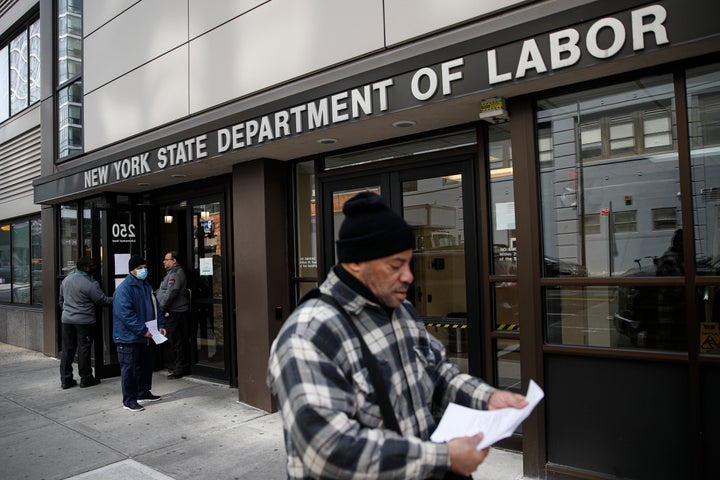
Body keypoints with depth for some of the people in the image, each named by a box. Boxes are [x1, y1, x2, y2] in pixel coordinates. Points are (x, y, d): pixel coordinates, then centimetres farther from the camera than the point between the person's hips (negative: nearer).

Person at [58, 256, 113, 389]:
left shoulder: (66, 279, 8)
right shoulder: (90, 284, -16)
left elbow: (61, 299, 18)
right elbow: (102, 300, -10)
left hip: (66, 319, 7)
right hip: (84, 320, -7)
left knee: (67, 349, 11)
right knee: (84, 349, 2)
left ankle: (65, 379, 15)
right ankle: (86, 379, 11)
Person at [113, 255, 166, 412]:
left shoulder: (147, 286, 12)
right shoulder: (124, 288, -16)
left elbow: (155, 307, 18)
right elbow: (125, 314, -23)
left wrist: (160, 325, 5)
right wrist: (142, 330, -24)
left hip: (146, 337, 9)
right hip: (129, 338, -9)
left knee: (146, 365, 17)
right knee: (130, 368, 0)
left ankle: (144, 393, 32)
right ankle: (129, 400, 10)